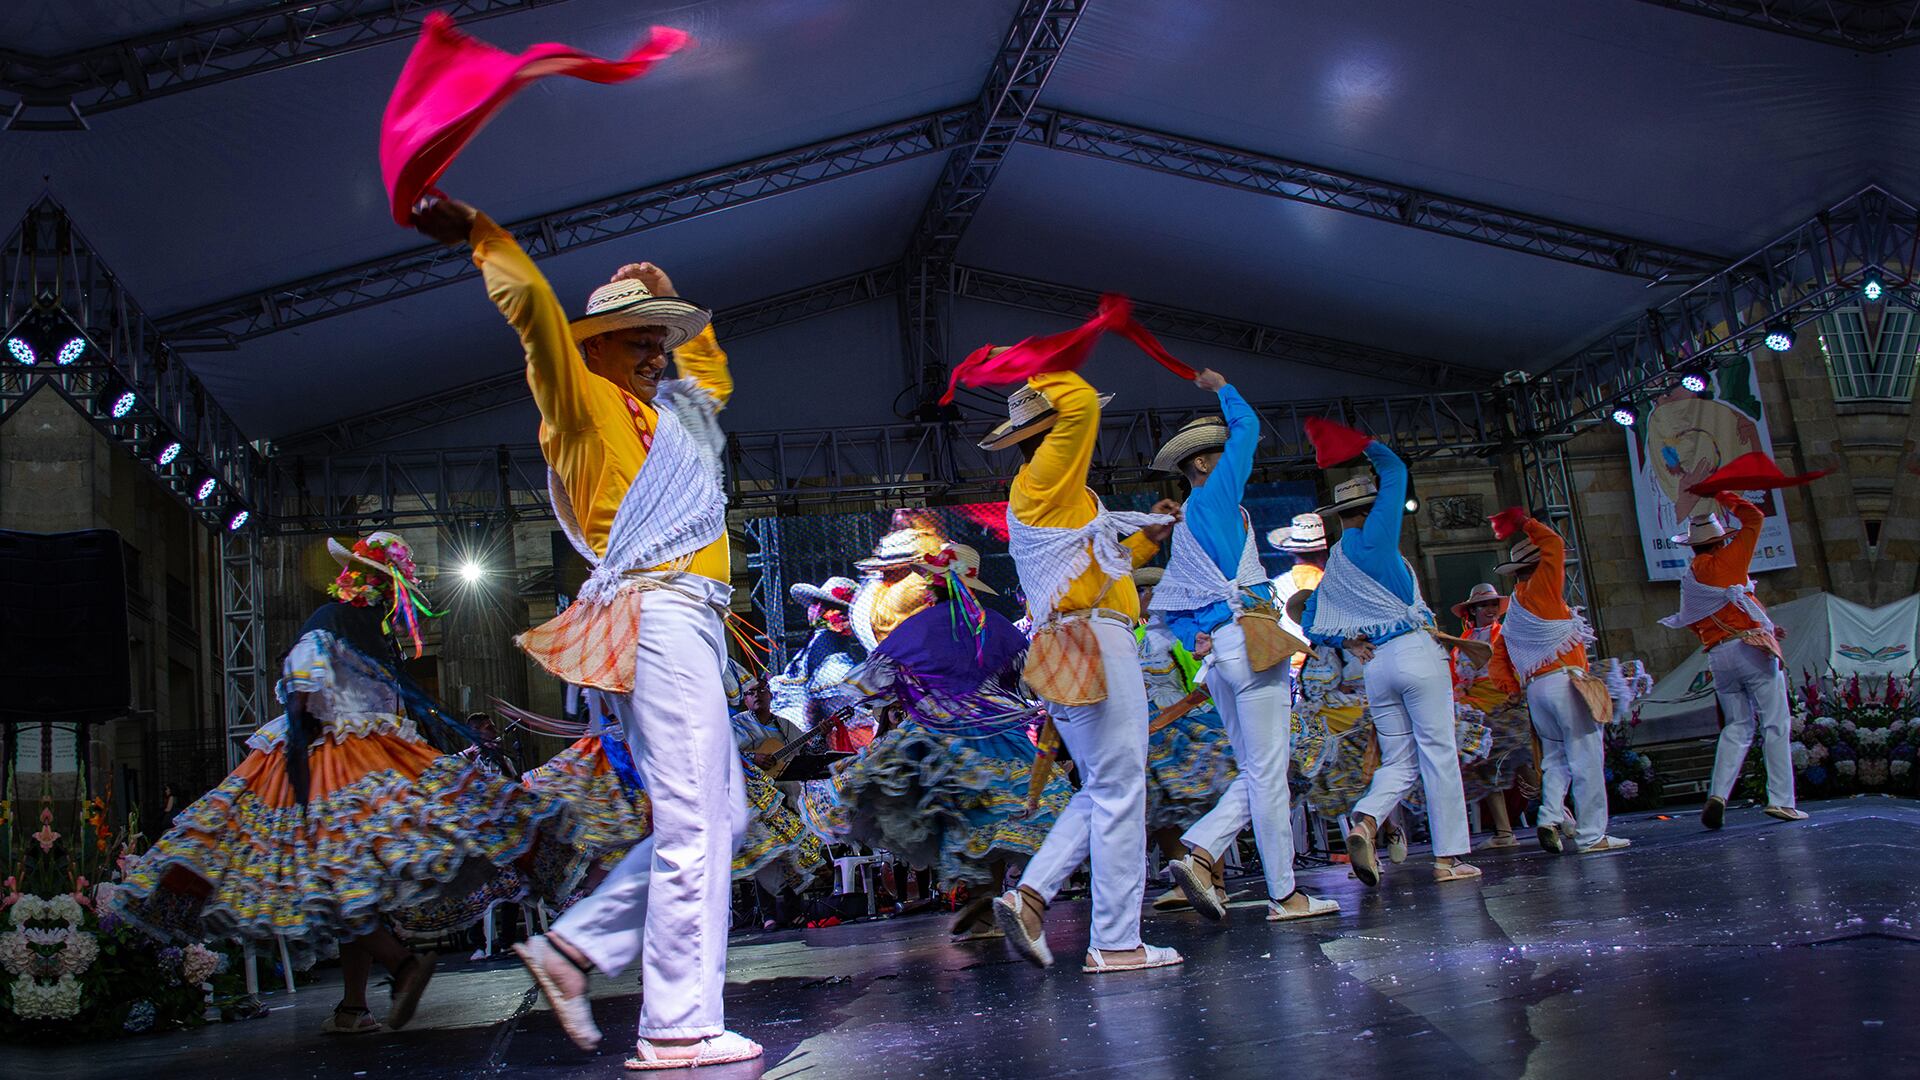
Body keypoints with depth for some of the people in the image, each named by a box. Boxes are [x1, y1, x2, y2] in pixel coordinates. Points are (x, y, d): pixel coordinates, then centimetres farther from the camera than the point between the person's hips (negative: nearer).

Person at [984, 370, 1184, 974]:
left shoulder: (1057, 505, 25)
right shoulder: (1042, 483, -4)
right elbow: (1081, 402, -13)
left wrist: (1148, 536, 28)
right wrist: (1030, 367, 1)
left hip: (1070, 653, 10)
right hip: (1095, 642, -10)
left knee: (1102, 792, 13)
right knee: (1118, 792, -8)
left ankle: (1031, 894, 1)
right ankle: (1115, 943, -7)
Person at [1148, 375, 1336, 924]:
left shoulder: (1184, 524, 22)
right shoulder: (1215, 496, -2)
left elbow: (1167, 604, 22)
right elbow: (1246, 427, 4)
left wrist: (1200, 640, 16)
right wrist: (1222, 388, 21)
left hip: (1217, 653, 9)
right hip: (1249, 638, -9)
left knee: (1257, 772, 11)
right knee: (1269, 771, -6)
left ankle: (1199, 853, -4)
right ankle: (1285, 894, -3)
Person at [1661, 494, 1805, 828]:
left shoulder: (1689, 579, 15)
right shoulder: (1728, 560, -1)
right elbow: (1754, 519, 4)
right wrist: (1723, 497, 15)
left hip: (1718, 656, 6)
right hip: (1751, 647, -6)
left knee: (1737, 727, 11)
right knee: (1775, 725, 0)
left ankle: (1718, 794, -6)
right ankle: (1781, 800, -3)